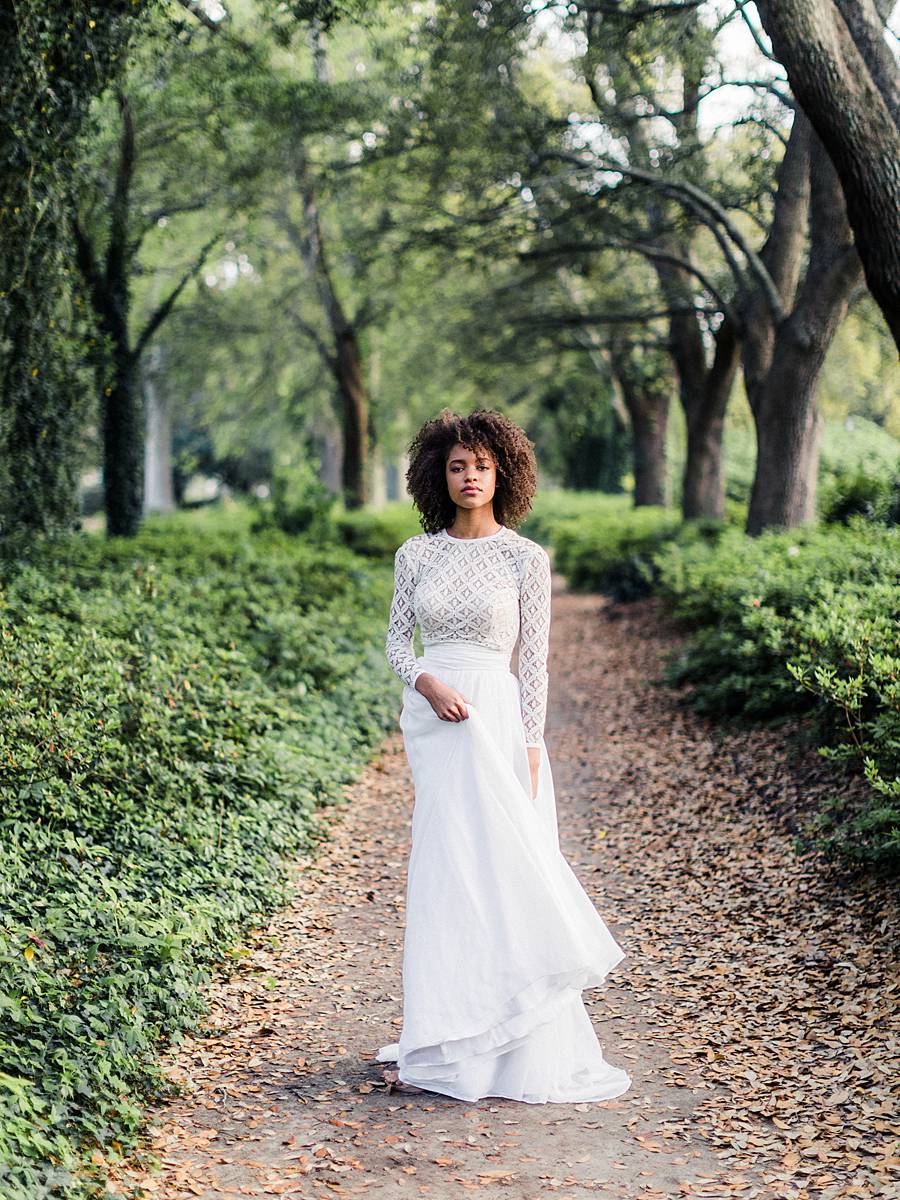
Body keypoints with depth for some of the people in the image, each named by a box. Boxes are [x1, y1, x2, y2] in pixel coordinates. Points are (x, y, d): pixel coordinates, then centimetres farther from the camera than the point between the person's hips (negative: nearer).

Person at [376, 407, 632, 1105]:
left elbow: (535, 660, -1)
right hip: (432, 720, 3)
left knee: (495, 871, -4)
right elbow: (397, 639, 10)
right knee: (444, 877, 4)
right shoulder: (417, 554, 8)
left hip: (496, 718, -3)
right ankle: (442, 1043, 11)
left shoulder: (525, 558, 0)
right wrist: (427, 682, -11)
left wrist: (531, 747, -8)